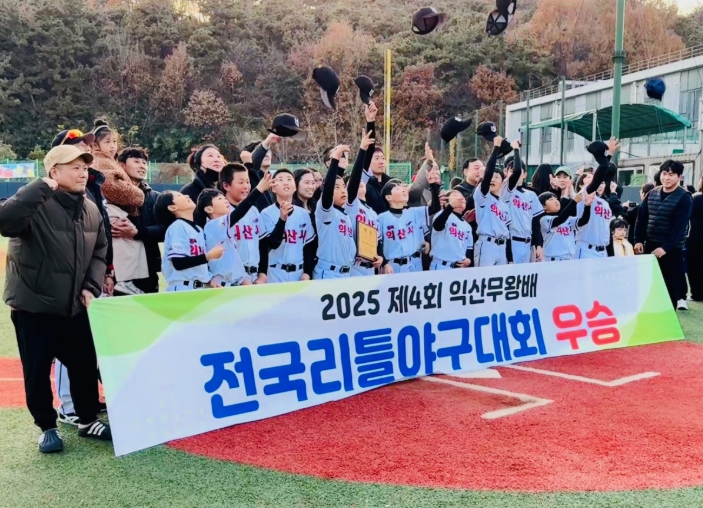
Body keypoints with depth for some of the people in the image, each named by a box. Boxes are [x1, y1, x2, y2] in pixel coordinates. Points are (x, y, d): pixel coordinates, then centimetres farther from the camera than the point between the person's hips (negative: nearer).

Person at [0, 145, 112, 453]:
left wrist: (91, 287, -1)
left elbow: (99, 253, 13)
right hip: (33, 305, -5)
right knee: (38, 370, 6)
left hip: (75, 306, 5)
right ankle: (47, 427, 24)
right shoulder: (35, 204, -16)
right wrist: (40, 188, -34)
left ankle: (88, 421, 31)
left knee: (85, 365, 12)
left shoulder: (91, 210, 5)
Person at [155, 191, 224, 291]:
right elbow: (178, 263, -19)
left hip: (201, 287, 8)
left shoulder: (198, 229, 15)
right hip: (182, 288, -8)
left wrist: (209, 278, 6)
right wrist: (208, 256, -18)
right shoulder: (177, 227, -11)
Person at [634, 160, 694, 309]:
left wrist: (666, 247, -22)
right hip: (649, 246, 5)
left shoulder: (684, 198, -8)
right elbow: (641, 218, 8)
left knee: (670, 287, 1)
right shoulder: (652, 194, 7)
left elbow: (679, 226, -15)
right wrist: (638, 240, -2)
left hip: (672, 250, -5)